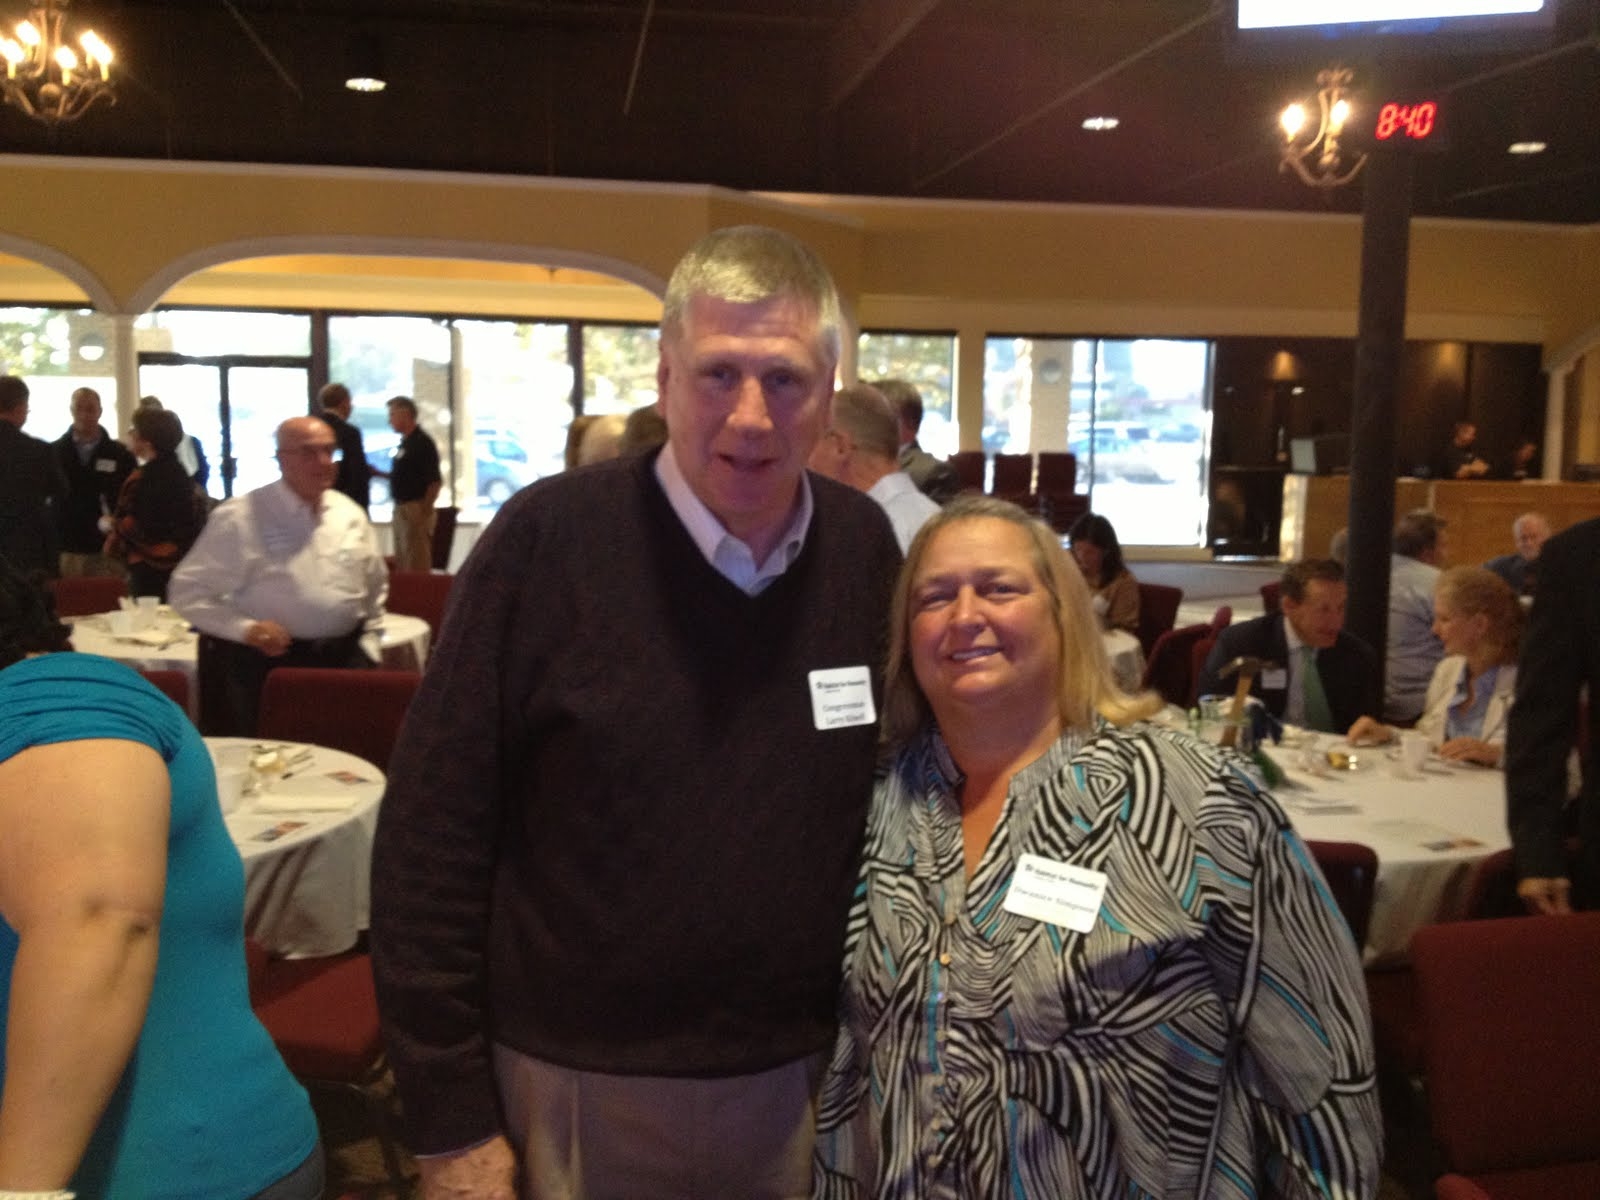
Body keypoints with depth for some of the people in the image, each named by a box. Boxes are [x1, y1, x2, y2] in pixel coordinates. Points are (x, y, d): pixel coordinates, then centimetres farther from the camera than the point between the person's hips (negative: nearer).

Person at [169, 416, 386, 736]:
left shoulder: (350, 514, 7)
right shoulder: (239, 517, -9)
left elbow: (375, 587, 19)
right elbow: (188, 591, -7)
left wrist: (366, 650, 12)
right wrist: (244, 629, -19)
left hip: (343, 660, 4)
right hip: (264, 663, -4)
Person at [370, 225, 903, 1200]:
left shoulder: (866, 548, -4)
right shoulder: (549, 537, -15)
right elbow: (431, 840, -11)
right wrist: (452, 1120, -9)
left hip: (805, 1082, 3)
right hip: (579, 1091, -3)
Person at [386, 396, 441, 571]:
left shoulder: (421, 443, -14)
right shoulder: (405, 442, 13)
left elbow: (435, 481, -18)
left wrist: (424, 512, -19)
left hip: (415, 510, -10)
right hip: (402, 509, 10)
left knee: (416, 566, -7)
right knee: (401, 564, 16)